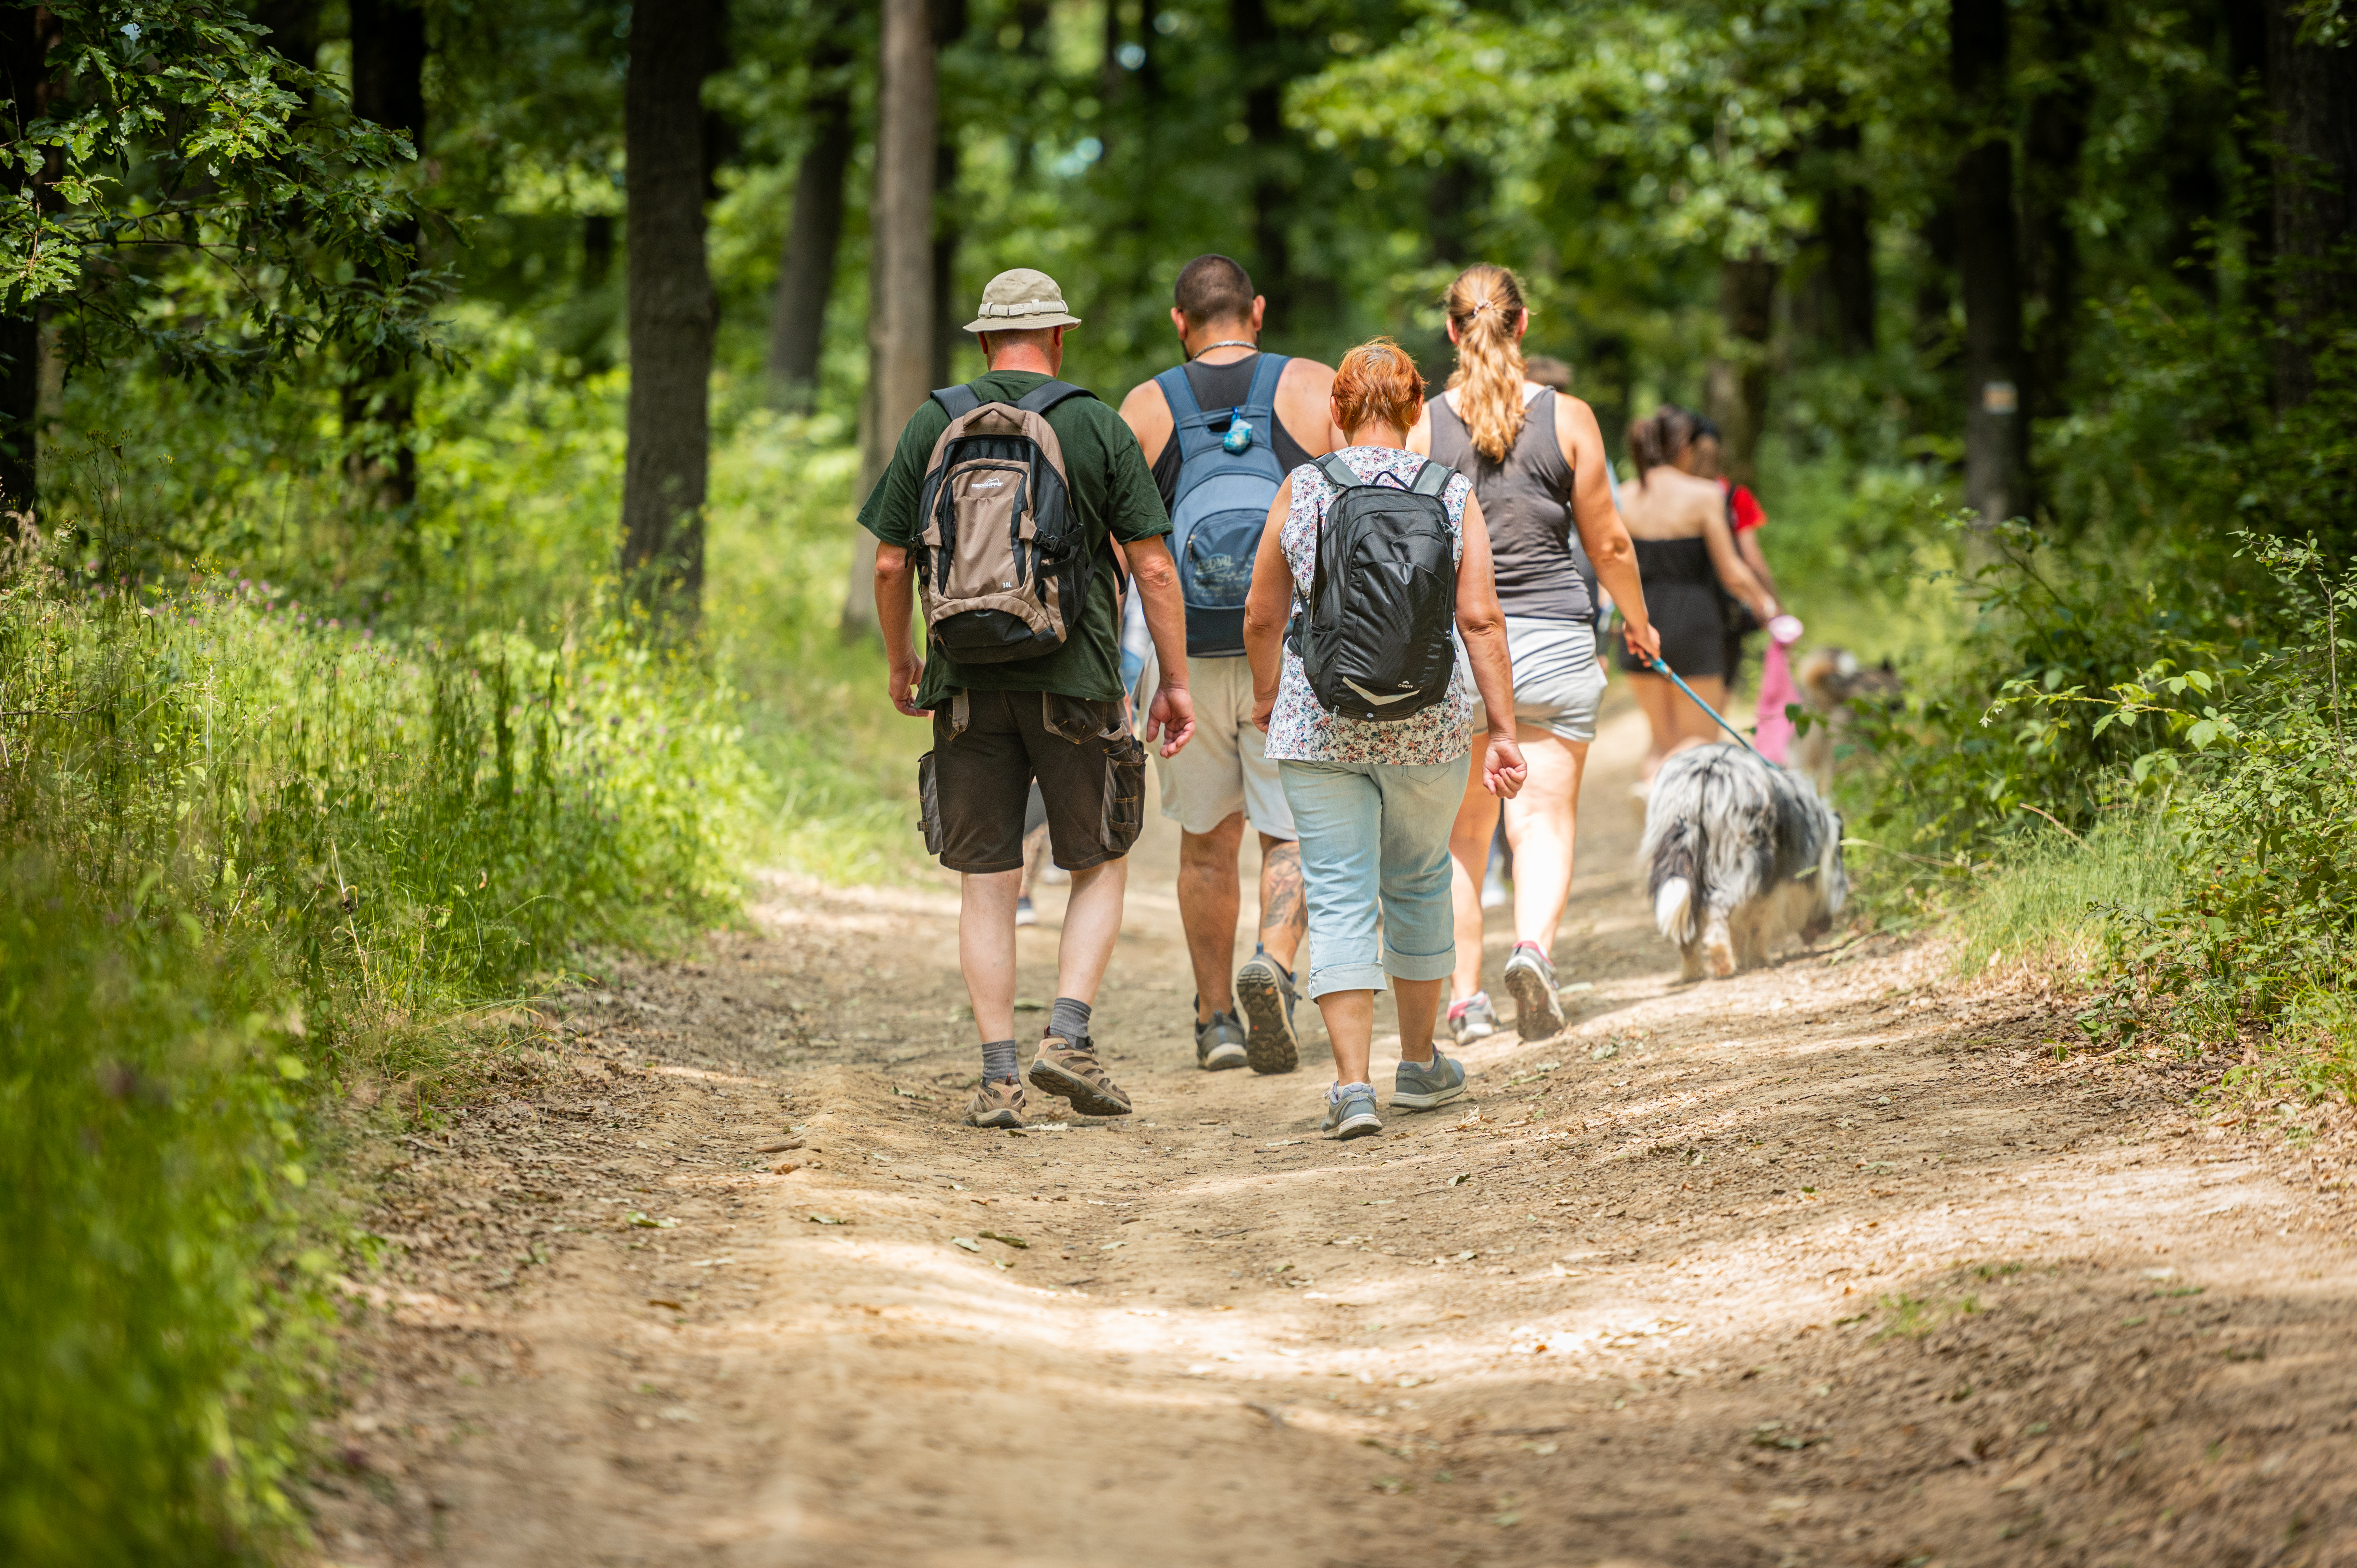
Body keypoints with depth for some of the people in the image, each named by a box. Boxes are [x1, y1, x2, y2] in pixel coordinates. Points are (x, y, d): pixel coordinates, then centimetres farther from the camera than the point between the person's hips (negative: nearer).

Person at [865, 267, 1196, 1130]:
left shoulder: (933, 425, 3)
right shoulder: (1097, 427, -1)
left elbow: (890, 563, 4)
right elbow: (1153, 566, -4)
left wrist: (900, 662, 19)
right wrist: (1176, 683, 3)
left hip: (967, 682, 2)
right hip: (1074, 681, -1)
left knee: (986, 884, 6)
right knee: (1100, 867, 13)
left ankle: (998, 1077, 2)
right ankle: (1068, 1040, -1)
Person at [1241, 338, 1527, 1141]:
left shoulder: (1302, 489, -2)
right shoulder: (1452, 494, -2)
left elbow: (1261, 619, 4)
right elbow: (1480, 620, -8)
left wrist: (1267, 696, 22)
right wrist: (1503, 731, -4)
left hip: (1320, 723, -1)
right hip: (1427, 719, 1)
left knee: (1340, 901, -1)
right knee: (1418, 882, 20)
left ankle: (1353, 1084, -12)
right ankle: (1420, 1066, 32)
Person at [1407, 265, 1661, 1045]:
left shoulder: (1421, 425, -2)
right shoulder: (1568, 418, -2)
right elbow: (1607, 543, 4)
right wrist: (1638, 620, 21)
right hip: (1553, 642, -1)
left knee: (1461, 833, 12)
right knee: (1545, 820, 1)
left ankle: (1465, 998, 12)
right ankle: (1535, 946, -25)